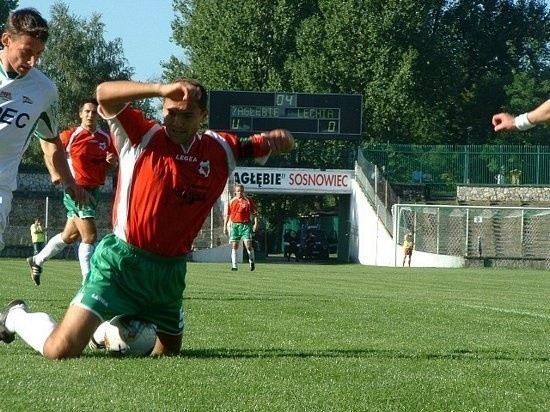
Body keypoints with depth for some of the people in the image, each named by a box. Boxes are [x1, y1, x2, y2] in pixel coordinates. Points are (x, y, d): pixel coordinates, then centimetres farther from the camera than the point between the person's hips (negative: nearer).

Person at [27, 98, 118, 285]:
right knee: (89, 235, -15)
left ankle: (37, 261, 37)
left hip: (94, 191, 7)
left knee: (70, 235, 17)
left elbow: (112, 166, 14)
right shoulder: (70, 135, -7)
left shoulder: (106, 138, 6)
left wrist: (112, 161, -9)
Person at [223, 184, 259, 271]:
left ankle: (252, 261, 15)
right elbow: (228, 215, 15)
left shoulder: (248, 201, 1)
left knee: (248, 245, -10)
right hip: (234, 225, 2)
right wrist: (225, 226, 12)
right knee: (234, 246, 1)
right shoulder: (231, 202, 8)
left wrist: (256, 223, -7)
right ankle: (234, 265, 5)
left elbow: (255, 212, 3)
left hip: (246, 225, -2)